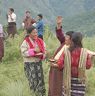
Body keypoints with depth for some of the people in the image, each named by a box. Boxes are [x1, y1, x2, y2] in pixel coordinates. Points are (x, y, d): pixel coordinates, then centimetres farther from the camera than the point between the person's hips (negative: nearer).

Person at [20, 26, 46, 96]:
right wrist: (34, 51, -22)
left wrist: (41, 55, -9)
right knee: (33, 81, -4)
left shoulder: (40, 41, 5)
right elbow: (23, 53, -16)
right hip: (29, 64, -5)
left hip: (38, 62, 5)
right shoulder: (26, 42, -9)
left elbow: (44, 50, 13)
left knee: (40, 80, 6)